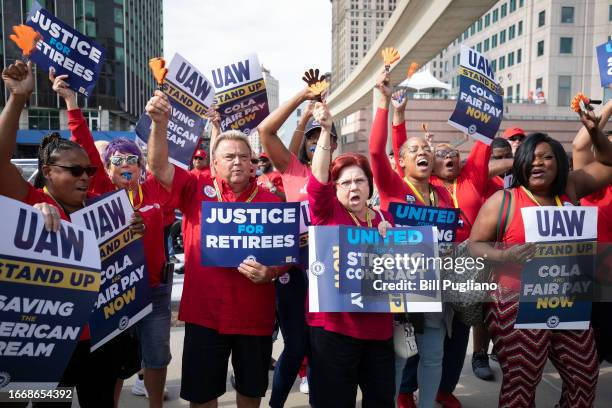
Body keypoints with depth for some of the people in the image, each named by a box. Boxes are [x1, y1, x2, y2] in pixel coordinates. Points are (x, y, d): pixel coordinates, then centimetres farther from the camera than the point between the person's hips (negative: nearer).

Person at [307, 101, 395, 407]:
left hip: (378, 327, 4)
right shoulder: (327, 213, -4)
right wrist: (325, 131, -31)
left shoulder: (384, 218, 9)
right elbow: (317, 179, -24)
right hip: (333, 326, -4)